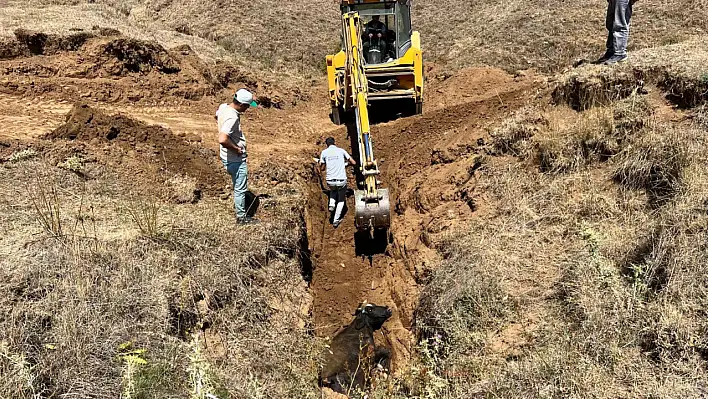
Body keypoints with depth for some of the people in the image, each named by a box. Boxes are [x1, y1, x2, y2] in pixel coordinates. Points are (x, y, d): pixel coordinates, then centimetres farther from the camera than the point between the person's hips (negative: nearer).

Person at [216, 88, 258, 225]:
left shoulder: (223, 107, -2)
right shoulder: (232, 118, -30)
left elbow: (217, 118, 23)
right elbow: (222, 140, -39)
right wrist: (237, 149, -24)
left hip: (228, 157, 9)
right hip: (236, 159, -9)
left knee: (238, 185, 28)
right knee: (240, 188, 6)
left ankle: (238, 204, 48)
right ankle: (241, 217, 20)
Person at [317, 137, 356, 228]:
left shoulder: (324, 152, 3)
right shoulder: (341, 151, 3)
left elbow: (321, 167, 11)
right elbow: (354, 162, 6)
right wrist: (347, 161, 26)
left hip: (330, 181, 1)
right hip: (342, 180, -1)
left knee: (333, 190, 38)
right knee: (341, 200, 21)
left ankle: (331, 204, 15)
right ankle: (336, 220, 19)